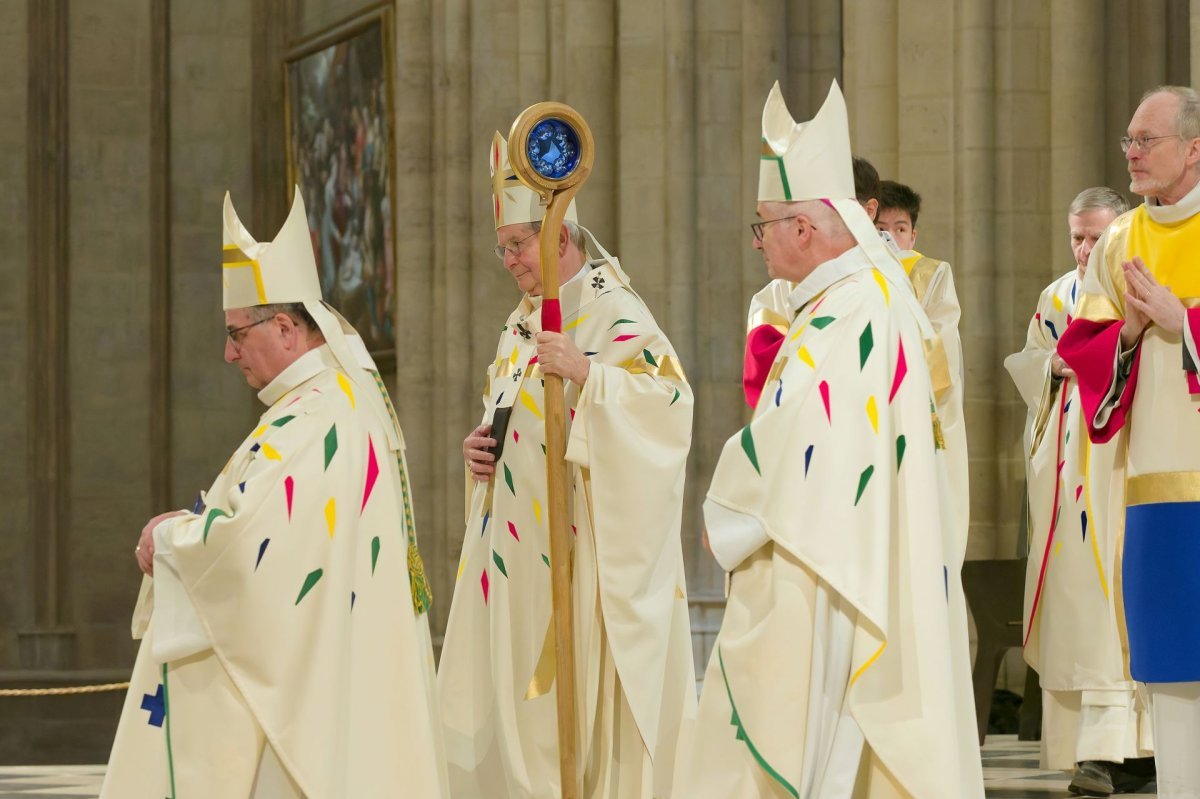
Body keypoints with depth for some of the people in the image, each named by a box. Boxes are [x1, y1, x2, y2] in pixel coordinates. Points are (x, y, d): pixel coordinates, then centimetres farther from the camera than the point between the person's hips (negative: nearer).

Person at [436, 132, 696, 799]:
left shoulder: (613, 311, -10)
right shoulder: (522, 322, 17)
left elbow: (670, 396, -22)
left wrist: (587, 374, -33)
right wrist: (482, 445, 5)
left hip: (583, 540, -9)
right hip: (523, 541, 9)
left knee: (580, 696, -8)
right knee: (519, 694, 8)